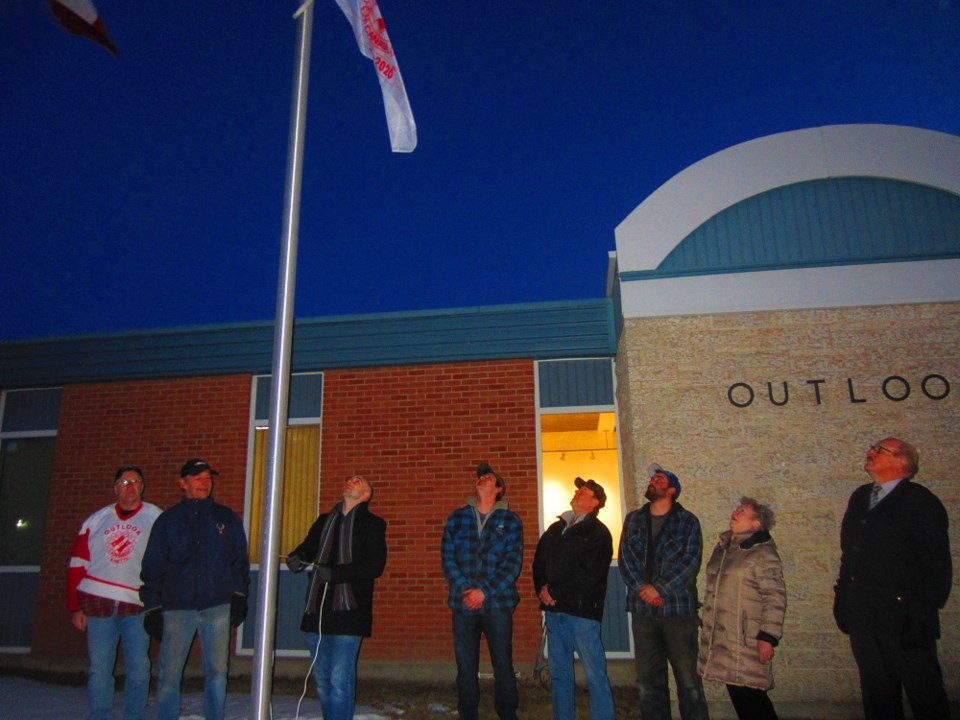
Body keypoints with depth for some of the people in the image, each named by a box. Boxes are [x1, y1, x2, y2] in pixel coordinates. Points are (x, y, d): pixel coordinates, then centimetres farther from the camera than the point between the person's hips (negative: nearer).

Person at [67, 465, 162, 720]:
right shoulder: (96, 520, 8)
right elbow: (77, 565, 10)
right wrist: (74, 606, 7)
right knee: (98, 670, 7)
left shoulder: (156, 519, 1)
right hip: (97, 605, 2)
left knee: (138, 670, 4)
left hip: (137, 606, -2)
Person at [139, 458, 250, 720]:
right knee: (169, 675, 1)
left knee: (217, 672, 5)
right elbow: (152, 566, 4)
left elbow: (239, 560, 11)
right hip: (177, 608, -1)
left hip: (218, 607, 1)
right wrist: (152, 607, -1)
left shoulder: (227, 518, 9)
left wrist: (239, 595, 3)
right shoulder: (168, 520, 5)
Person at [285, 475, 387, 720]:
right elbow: (309, 546, 11)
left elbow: (375, 565, -11)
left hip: (348, 611, -5)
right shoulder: (324, 521, 18)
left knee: (340, 680, -6)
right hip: (318, 610, 5)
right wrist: (296, 557, -13)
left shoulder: (372, 524, 0)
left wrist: (334, 573, -18)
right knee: (322, 679, 13)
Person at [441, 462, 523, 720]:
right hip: (463, 604, 2)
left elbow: (513, 563, -4)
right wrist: (464, 589, -12)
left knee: (503, 666, 5)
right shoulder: (456, 518, 9)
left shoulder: (511, 520, 4)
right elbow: (447, 558, 2)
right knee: (465, 667, 8)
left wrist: (485, 592, -12)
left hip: (498, 604, -1)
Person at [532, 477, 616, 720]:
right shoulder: (555, 529, 17)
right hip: (554, 609, 6)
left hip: (582, 609, -6)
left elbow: (589, 575, -13)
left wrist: (556, 593, -11)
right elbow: (539, 562, 15)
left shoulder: (598, 533, -4)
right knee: (559, 672, 13)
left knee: (595, 674, -2)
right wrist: (542, 588, -3)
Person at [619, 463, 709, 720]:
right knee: (648, 682, 10)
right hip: (643, 610, 3)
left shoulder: (687, 521, 1)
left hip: (678, 609, -3)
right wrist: (642, 589, -11)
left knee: (688, 680, 1)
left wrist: (658, 588, -14)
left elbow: (691, 562, -8)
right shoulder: (633, 520, 12)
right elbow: (625, 558, 4)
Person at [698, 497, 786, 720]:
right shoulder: (723, 548, 14)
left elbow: (775, 598, -16)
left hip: (747, 641, -7)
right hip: (721, 639, 7)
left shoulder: (764, 554, -10)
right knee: (737, 694, 11)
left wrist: (768, 637, -20)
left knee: (749, 696, -7)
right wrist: (708, 624, 24)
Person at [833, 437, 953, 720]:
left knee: (926, 696, 5)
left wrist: (924, 615, -15)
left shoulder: (920, 501, -6)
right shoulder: (860, 497, 12)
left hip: (903, 619, -6)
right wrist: (842, 598, 10)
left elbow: (937, 566, -10)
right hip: (862, 617, 6)